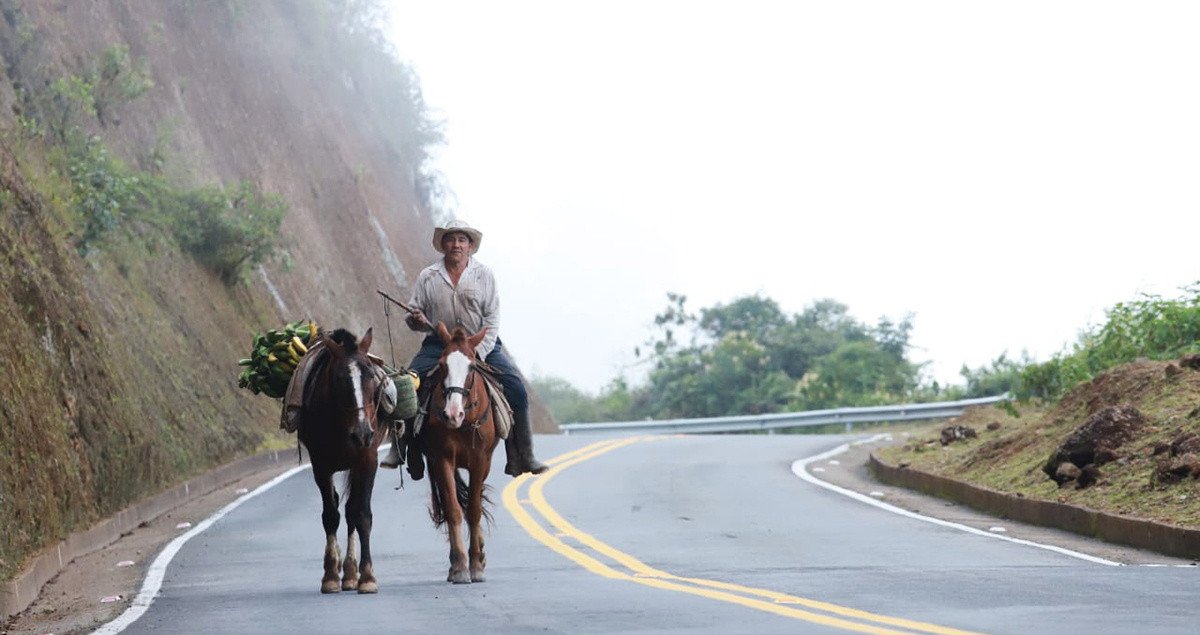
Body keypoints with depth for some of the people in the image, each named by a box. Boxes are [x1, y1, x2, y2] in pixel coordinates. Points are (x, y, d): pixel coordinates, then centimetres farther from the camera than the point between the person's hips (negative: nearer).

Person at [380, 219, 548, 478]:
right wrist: (415, 320, -15)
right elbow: (414, 312, 10)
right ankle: (400, 449, -8)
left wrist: (478, 351, -13)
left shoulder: (483, 274, 3)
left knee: (516, 390, -17)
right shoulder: (428, 277, 6)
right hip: (438, 345, 0)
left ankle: (522, 457, -9)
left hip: (481, 345, 0)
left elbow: (492, 317, -1)